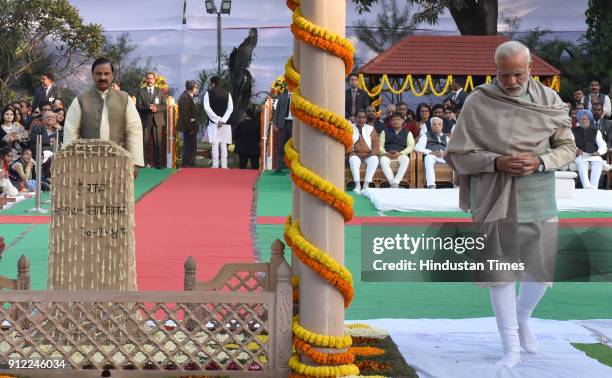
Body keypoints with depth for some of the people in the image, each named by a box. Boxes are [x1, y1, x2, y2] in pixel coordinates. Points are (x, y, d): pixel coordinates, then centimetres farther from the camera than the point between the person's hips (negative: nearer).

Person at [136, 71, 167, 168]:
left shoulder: (160, 91, 14)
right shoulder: (141, 92, 7)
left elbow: (164, 105, 7)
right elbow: (138, 106, -3)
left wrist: (156, 108, -13)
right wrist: (148, 108, -19)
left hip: (158, 120, 1)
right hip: (145, 120, -1)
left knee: (158, 143, -1)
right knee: (144, 142, -2)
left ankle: (159, 163, 2)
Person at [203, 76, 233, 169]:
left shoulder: (209, 93, -2)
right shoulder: (227, 93, 5)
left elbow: (207, 108, -10)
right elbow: (230, 108, -3)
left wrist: (217, 119, -10)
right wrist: (223, 120, -8)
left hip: (214, 122, -2)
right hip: (225, 123, 2)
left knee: (215, 144, -1)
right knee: (224, 144, 5)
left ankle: (215, 165, -4)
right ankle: (224, 165, 2)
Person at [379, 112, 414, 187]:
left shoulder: (407, 133, 14)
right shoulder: (385, 132, 18)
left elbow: (410, 146, 2)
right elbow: (380, 145, 10)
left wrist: (400, 153, -13)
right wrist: (386, 153, -11)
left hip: (401, 154, -1)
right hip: (387, 155, 1)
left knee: (406, 159, -36)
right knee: (383, 161, -35)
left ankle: (396, 182, -42)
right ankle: (392, 183, -41)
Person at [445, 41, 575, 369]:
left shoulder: (549, 100, 1)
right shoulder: (478, 103, -6)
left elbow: (567, 147, 5)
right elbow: (458, 154, -5)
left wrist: (539, 162, -15)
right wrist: (498, 162, -19)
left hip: (539, 201, 2)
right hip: (496, 200, -2)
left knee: (544, 269, 9)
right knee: (500, 273, 0)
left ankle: (522, 318, 40)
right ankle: (511, 348, 12)